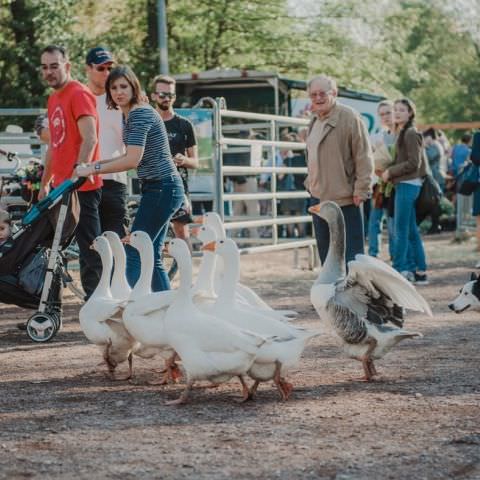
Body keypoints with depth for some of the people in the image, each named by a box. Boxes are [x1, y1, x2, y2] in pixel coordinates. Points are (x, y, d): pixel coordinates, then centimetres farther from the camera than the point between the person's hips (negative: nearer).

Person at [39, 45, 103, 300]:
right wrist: (44, 184, 26)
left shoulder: (79, 94, -9)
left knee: (89, 247, -7)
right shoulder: (53, 99, 18)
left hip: (82, 186, -9)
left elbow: (90, 139, -20)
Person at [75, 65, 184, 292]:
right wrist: (96, 164, 12)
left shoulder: (140, 113, -17)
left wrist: (93, 169, -19)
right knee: (151, 257, 12)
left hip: (162, 189, -10)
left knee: (134, 254, -10)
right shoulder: (128, 115, 14)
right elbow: (132, 156, 22)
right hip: (158, 189, 10)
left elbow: (132, 160, -24)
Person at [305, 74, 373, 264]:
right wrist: (310, 182, 17)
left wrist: (361, 189, -16)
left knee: (351, 253, -4)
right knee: (326, 253, 14)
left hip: (344, 197, -8)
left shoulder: (349, 117, -11)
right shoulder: (314, 120, 14)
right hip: (318, 196, 8)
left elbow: (363, 156, -13)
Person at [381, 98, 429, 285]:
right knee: (411, 231, 11)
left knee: (401, 230, -8)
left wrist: (390, 172, -11)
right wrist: (388, 173, 4)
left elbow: (413, 163, -16)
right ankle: (419, 271, 14)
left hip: (408, 185, -10)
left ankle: (399, 270, -6)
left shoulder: (411, 133, -10)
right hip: (404, 185, 10)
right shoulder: (402, 133, 17)